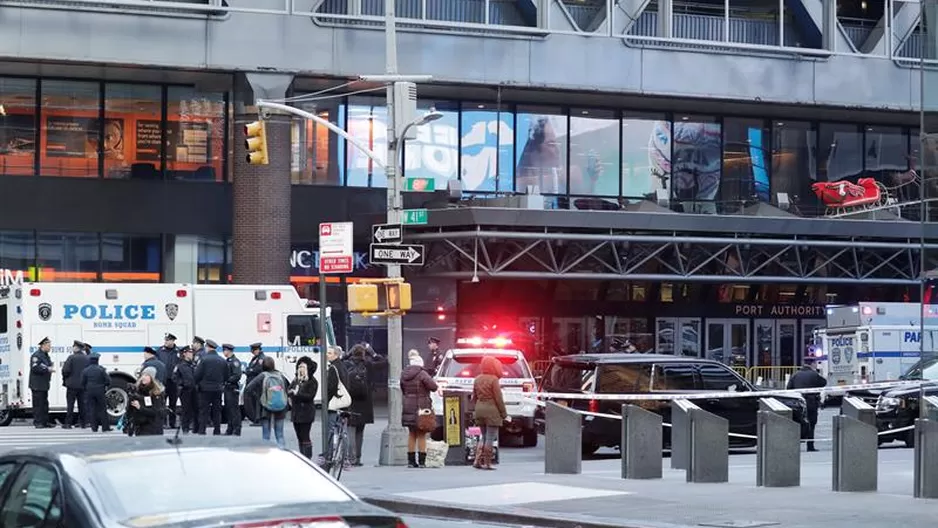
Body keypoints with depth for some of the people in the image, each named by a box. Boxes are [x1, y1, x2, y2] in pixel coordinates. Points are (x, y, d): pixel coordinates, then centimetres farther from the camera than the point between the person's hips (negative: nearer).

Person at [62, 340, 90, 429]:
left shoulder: (71, 358, -11)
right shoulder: (87, 359, 3)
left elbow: (66, 370, -14)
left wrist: (65, 380, 3)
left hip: (72, 385, -4)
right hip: (83, 385, 4)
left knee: (70, 404, 0)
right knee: (82, 405, 10)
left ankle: (68, 423, 0)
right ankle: (83, 422, 11)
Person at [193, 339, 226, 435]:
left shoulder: (204, 359, -12)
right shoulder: (222, 361, 2)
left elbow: (197, 374, -11)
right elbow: (226, 375, 7)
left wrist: (196, 384, 6)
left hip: (205, 388, -4)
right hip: (218, 389, 4)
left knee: (203, 410, 2)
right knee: (217, 410, 11)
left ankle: (201, 430, -1)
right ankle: (217, 430, 11)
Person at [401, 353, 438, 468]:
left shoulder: (404, 375, 6)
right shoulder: (422, 374, -14)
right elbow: (434, 387, -18)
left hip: (408, 407, 5)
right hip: (421, 407, -5)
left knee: (411, 435, 14)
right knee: (421, 435, 2)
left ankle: (411, 461, 13)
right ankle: (421, 461, 1)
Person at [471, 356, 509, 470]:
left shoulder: (477, 379, 9)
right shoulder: (493, 380, -13)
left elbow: (474, 397, 15)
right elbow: (499, 399, -13)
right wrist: (504, 414, -6)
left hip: (479, 409, 7)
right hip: (492, 410, -7)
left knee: (484, 437, 16)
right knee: (490, 438, -1)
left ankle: (478, 461, 8)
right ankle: (487, 463, -1)